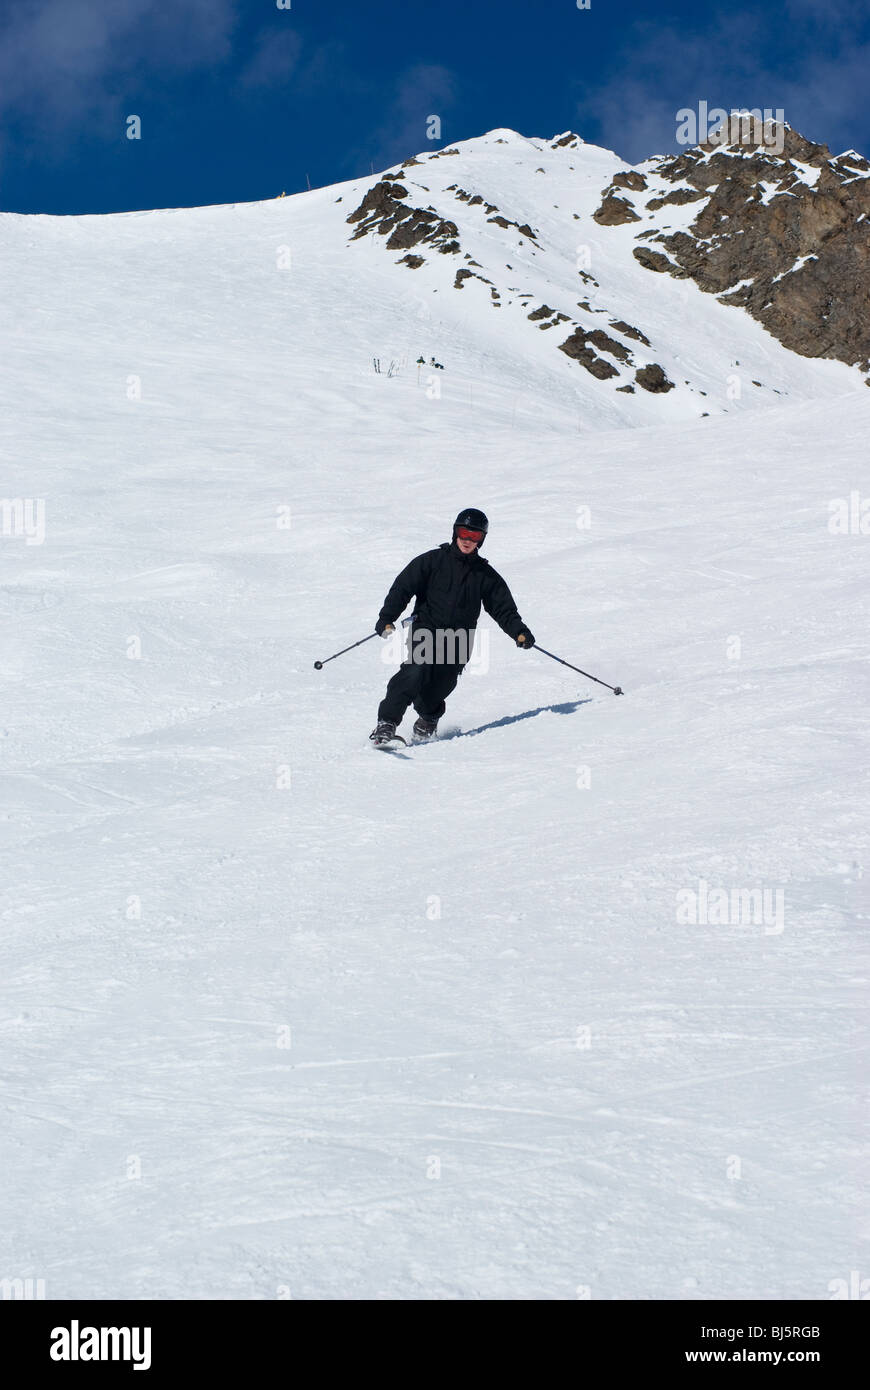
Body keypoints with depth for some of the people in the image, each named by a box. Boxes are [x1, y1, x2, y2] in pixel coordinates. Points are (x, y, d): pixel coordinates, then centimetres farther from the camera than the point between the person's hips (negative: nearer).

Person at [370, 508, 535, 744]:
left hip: (458, 640, 2)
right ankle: (387, 723, -20)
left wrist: (519, 632, -7)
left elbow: (504, 608, 10)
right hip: (426, 629, -2)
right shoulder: (433, 561, 3)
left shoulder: (485, 575, 11)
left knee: (441, 684, -6)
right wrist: (387, 617, -11)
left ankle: (428, 718, 26)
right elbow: (403, 587, 0)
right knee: (415, 671, -24)